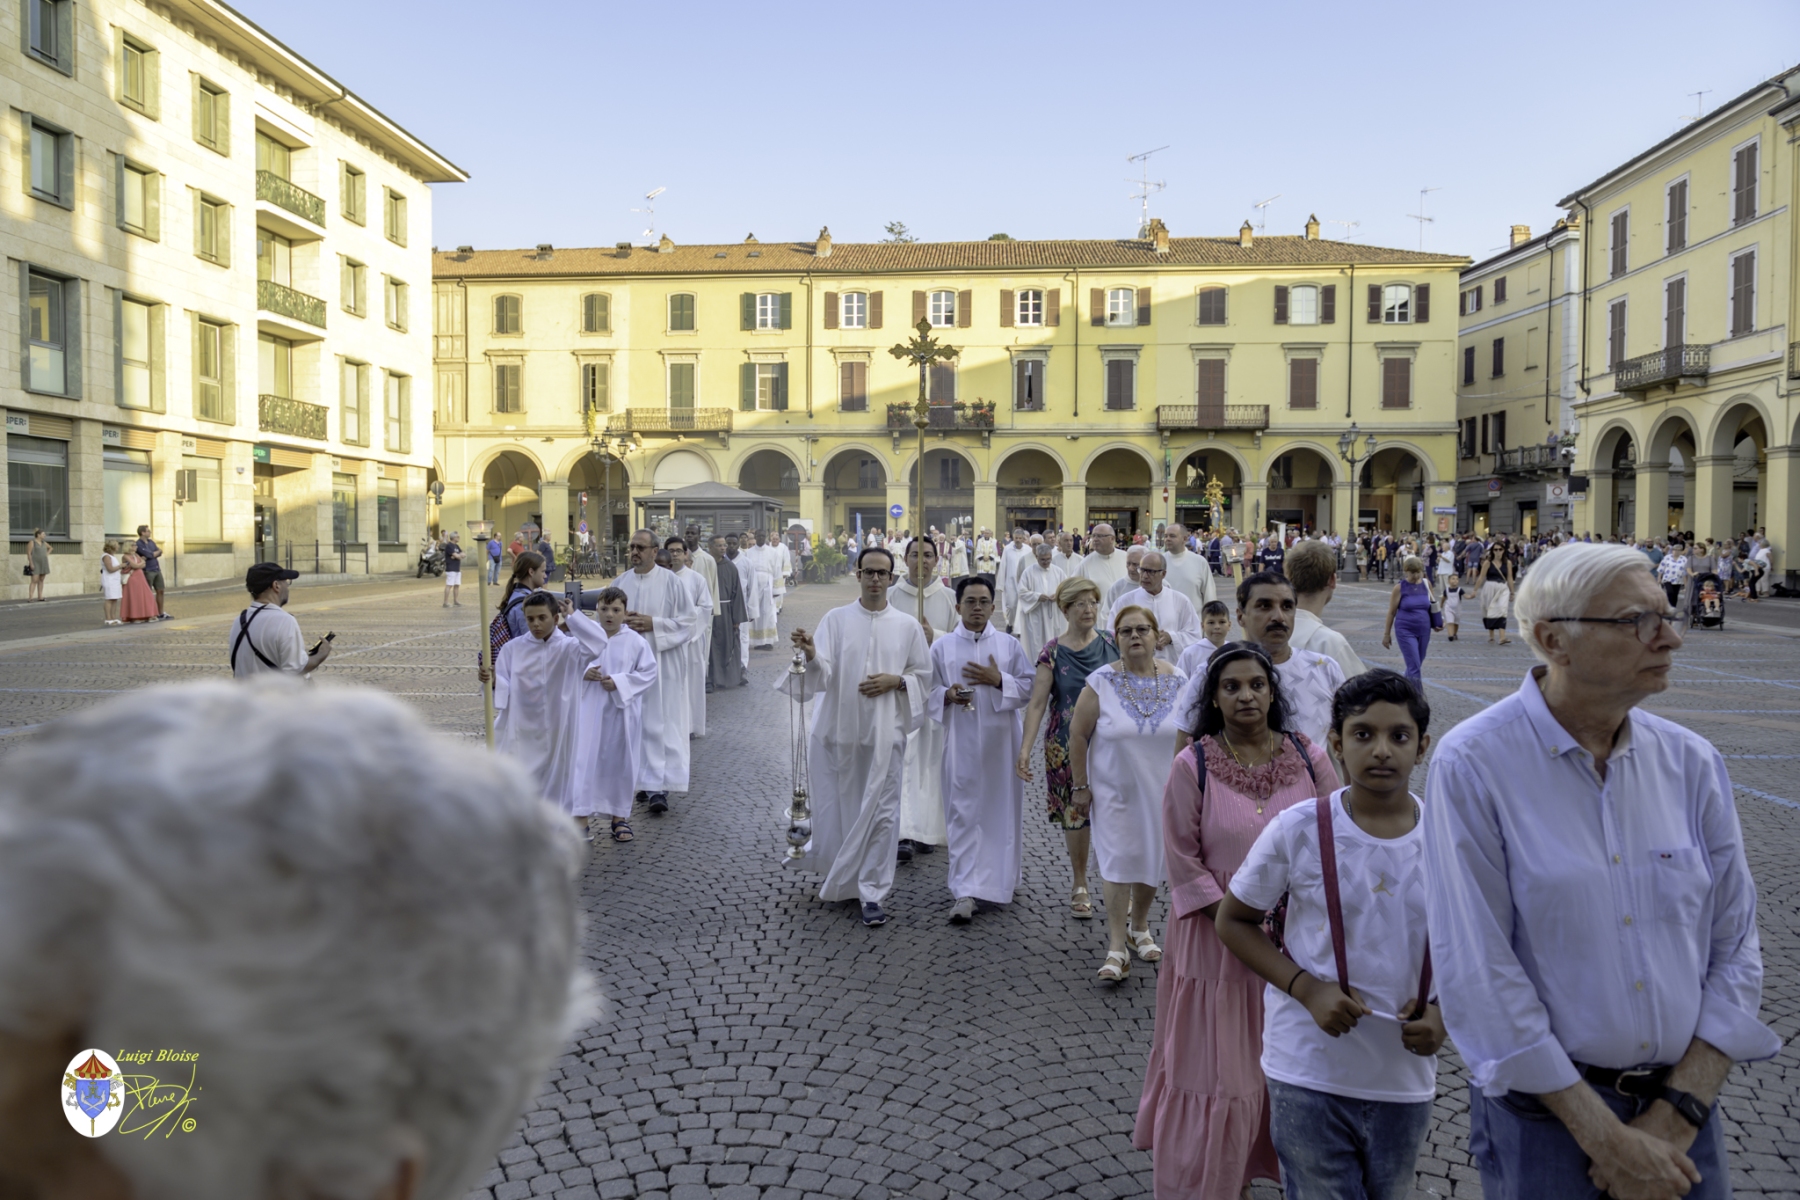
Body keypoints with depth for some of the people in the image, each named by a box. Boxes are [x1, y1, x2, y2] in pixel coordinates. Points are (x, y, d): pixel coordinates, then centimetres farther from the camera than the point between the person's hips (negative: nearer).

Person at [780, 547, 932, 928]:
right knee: (836, 808, 10)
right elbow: (823, 674, -9)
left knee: (880, 812, -1)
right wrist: (810, 655, -30)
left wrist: (895, 681, -9)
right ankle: (840, 878, 37)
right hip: (837, 729, 0)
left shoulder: (908, 625, 4)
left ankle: (872, 894, 10)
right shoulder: (835, 619, 2)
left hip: (884, 734, 0)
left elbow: (923, 675, 9)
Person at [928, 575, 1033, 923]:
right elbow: (928, 693, 5)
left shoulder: (1010, 644, 5)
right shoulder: (941, 647, 4)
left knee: (1003, 809, 9)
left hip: (1001, 740, 1)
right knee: (963, 813, -3)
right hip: (962, 742, -1)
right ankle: (965, 891, -2)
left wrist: (999, 681, -12)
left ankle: (1004, 876, 30)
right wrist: (948, 695, -16)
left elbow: (1030, 687, 3)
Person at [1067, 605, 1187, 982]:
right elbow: (1078, 734, -5)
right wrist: (1080, 786, -6)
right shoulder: (1102, 682, -10)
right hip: (1114, 790, -3)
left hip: (1161, 789, 3)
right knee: (1118, 861, -5)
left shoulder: (1177, 682, -3)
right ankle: (1117, 947, 3)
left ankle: (1139, 927, 36)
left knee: (1153, 860, 13)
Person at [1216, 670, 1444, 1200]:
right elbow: (1234, 921, -4)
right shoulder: (1299, 829, -14)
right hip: (1309, 1074, -3)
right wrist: (1307, 989, -16)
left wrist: (1443, 1011, -9)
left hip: (1406, 1074, 3)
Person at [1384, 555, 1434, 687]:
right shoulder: (1400, 587, -6)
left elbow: (1432, 606, 16)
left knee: (1416, 665, 14)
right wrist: (1387, 634, 0)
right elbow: (1391, 612, -1)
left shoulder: (1426, 584, 3)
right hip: (1406, 631, -4)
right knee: (1414, 667, -10)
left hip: (1424, 631, 4)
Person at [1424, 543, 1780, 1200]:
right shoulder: (1471, 765, -17)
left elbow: (1734, 950, 1)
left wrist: (1677, 1117, -7)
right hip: (1544, 1110, -4)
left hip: (1681, 1104, 4)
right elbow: (1478, 974, -18)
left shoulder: (1692, 763, -2)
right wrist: (1605, 1137, -14)